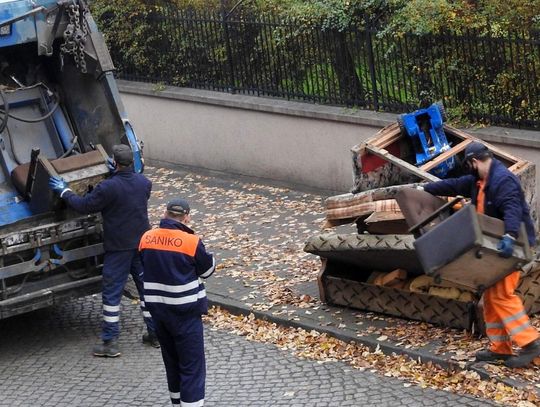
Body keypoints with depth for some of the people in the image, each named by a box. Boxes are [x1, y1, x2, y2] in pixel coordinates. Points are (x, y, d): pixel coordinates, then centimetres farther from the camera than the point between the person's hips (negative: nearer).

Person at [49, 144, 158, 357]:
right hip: (143, 243, 6)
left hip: (118, 247, -5)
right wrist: (117, 173, 30)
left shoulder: (107, 188, -20)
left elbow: (84, 205, -10)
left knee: (112, 293, 2)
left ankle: (110, 342, 4)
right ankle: (155, 333, 21)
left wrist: (64, 191, 4)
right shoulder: (144, 183, -1)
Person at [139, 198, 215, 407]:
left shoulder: (146, 239, -1)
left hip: (157, 309, 6)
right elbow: (207, 270, -2)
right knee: (192, 365, 0)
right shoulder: (191, 242, -16)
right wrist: (205, 255, 15)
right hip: (185, 311, -6)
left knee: (171, 360, 20)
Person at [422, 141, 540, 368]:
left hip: (512, 244, -11)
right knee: (491, 295, 11)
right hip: (495, 246, 11)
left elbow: (512, 209, -34)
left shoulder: (503, 179, -20)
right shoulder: (480, 181, 14)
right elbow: (455, 185, 24)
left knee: (501, 294, -17)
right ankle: (499, 348, 15)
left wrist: (509, 236, -48)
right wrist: (425, 189, 26)